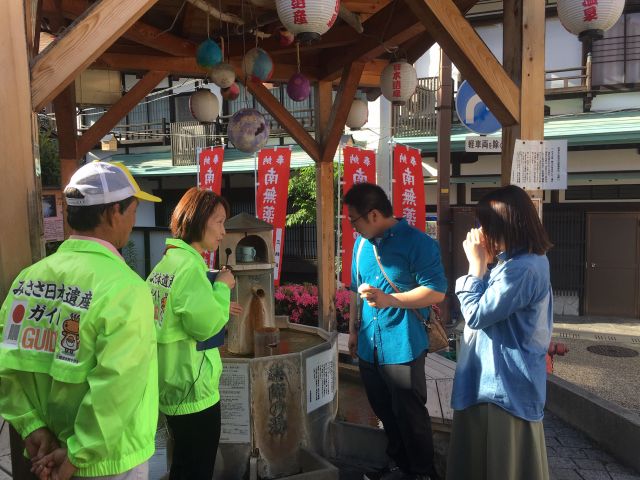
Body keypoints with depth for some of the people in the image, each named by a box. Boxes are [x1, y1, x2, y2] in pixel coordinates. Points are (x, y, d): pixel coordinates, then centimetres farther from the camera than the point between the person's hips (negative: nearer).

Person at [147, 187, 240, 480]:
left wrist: (218, 308, 13)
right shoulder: (189, 264, -21)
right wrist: (223, 287, -12)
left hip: (172, 387, 9)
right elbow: (205, 326, -25)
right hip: (193, 390, -9)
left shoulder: (167, 261, 9)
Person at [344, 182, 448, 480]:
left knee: (410, 415, 10)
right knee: (385, 412, 21)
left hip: (402, 347, -6)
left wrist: (389, 300, -26)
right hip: (369, 347, 7)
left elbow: (437, 291, -17)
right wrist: (353, 328, 16)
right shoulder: (362, 244, 6)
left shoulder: (417, 242, -15)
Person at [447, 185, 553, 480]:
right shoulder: (527, 261, 8)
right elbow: (490, 305, 14)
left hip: (506, 384, -10)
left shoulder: (521, 269, -26)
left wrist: (477, 265, -14)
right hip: (504, 379, 10)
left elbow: (477, 315, -21)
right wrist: (486, 263, 2)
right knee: (487, 456, 23)